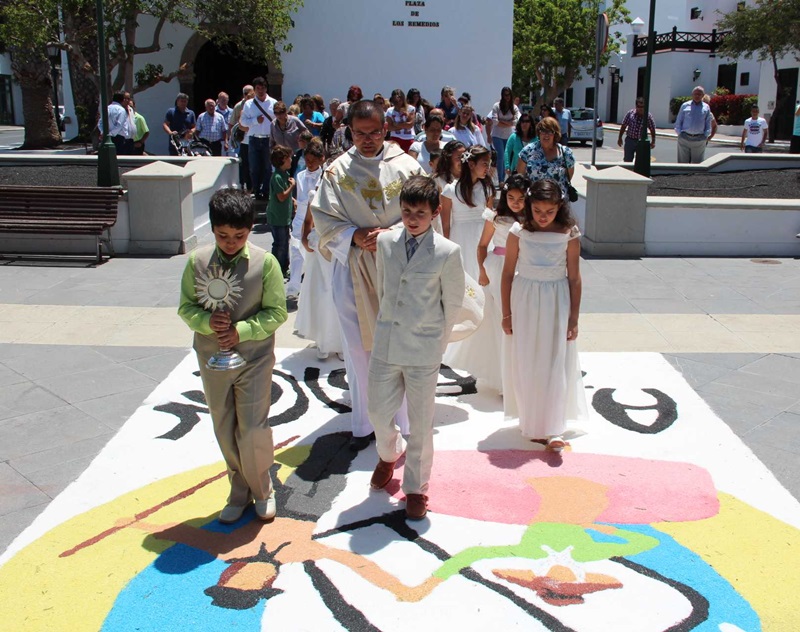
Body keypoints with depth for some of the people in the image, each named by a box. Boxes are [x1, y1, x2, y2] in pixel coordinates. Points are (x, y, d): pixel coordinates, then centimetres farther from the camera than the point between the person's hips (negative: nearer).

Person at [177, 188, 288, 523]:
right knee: (225, 430, 13)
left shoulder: (264, 262, -12)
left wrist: (241, 330, -20)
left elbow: (277, 312, -8)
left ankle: (262, 490, 23)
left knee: (253, 429, -2)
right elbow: (186, 307, 3)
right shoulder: (197, 261, -6)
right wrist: (207, 321, -18)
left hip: (254, 358, -3)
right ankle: (240, 492, 32)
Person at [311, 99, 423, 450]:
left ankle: (410, 421, 18)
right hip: (353, 268, 1)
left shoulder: (406, 166, -1)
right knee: (359, 347, 9)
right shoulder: (337, 171, 2)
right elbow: (323, 217, 1)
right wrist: (354, 236, -15)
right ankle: (364, 423, 23)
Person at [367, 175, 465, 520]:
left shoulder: (447, 252, -11)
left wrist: (438, 344, 5)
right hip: (385, 346, 3)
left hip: (423, 352, -3)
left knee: (420, 423, 7)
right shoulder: (385, 242, 0)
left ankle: (416, 488, 26)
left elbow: (453, 303, -1)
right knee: (379, 413, 14)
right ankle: (389, 454, 47)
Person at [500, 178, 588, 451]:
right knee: (526, 364, 7)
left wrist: (573, 318, -2)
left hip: (556, 303, -1)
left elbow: (574, 278, -2)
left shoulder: (569, 233, -7)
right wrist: (507, 313, 2)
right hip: (524, 301, 1)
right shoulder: (519, 232, -6)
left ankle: (554, 429, 4)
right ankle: (532, 424, 21)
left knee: (556, 364, -1)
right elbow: (508, 274, 1)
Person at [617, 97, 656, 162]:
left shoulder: (648, 116, -7)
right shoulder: (630, 113, -5)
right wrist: (620, 138, 5)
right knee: (627, 160, 6)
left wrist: (653, 142, 0)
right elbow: (623, 126, 4)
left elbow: (652, 129, 1)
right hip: (630, 140, 1)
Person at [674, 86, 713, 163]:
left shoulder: (706, 107, 10)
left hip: (699, 140, 0)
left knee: (697, 164, 2)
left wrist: (706, 137, 3)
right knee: (683, 162, 1)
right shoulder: (685, 106, 8)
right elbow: (678, 122, 10)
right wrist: (679, 134, 1)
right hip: (684, 138, 0)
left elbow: (708, 124, 12)